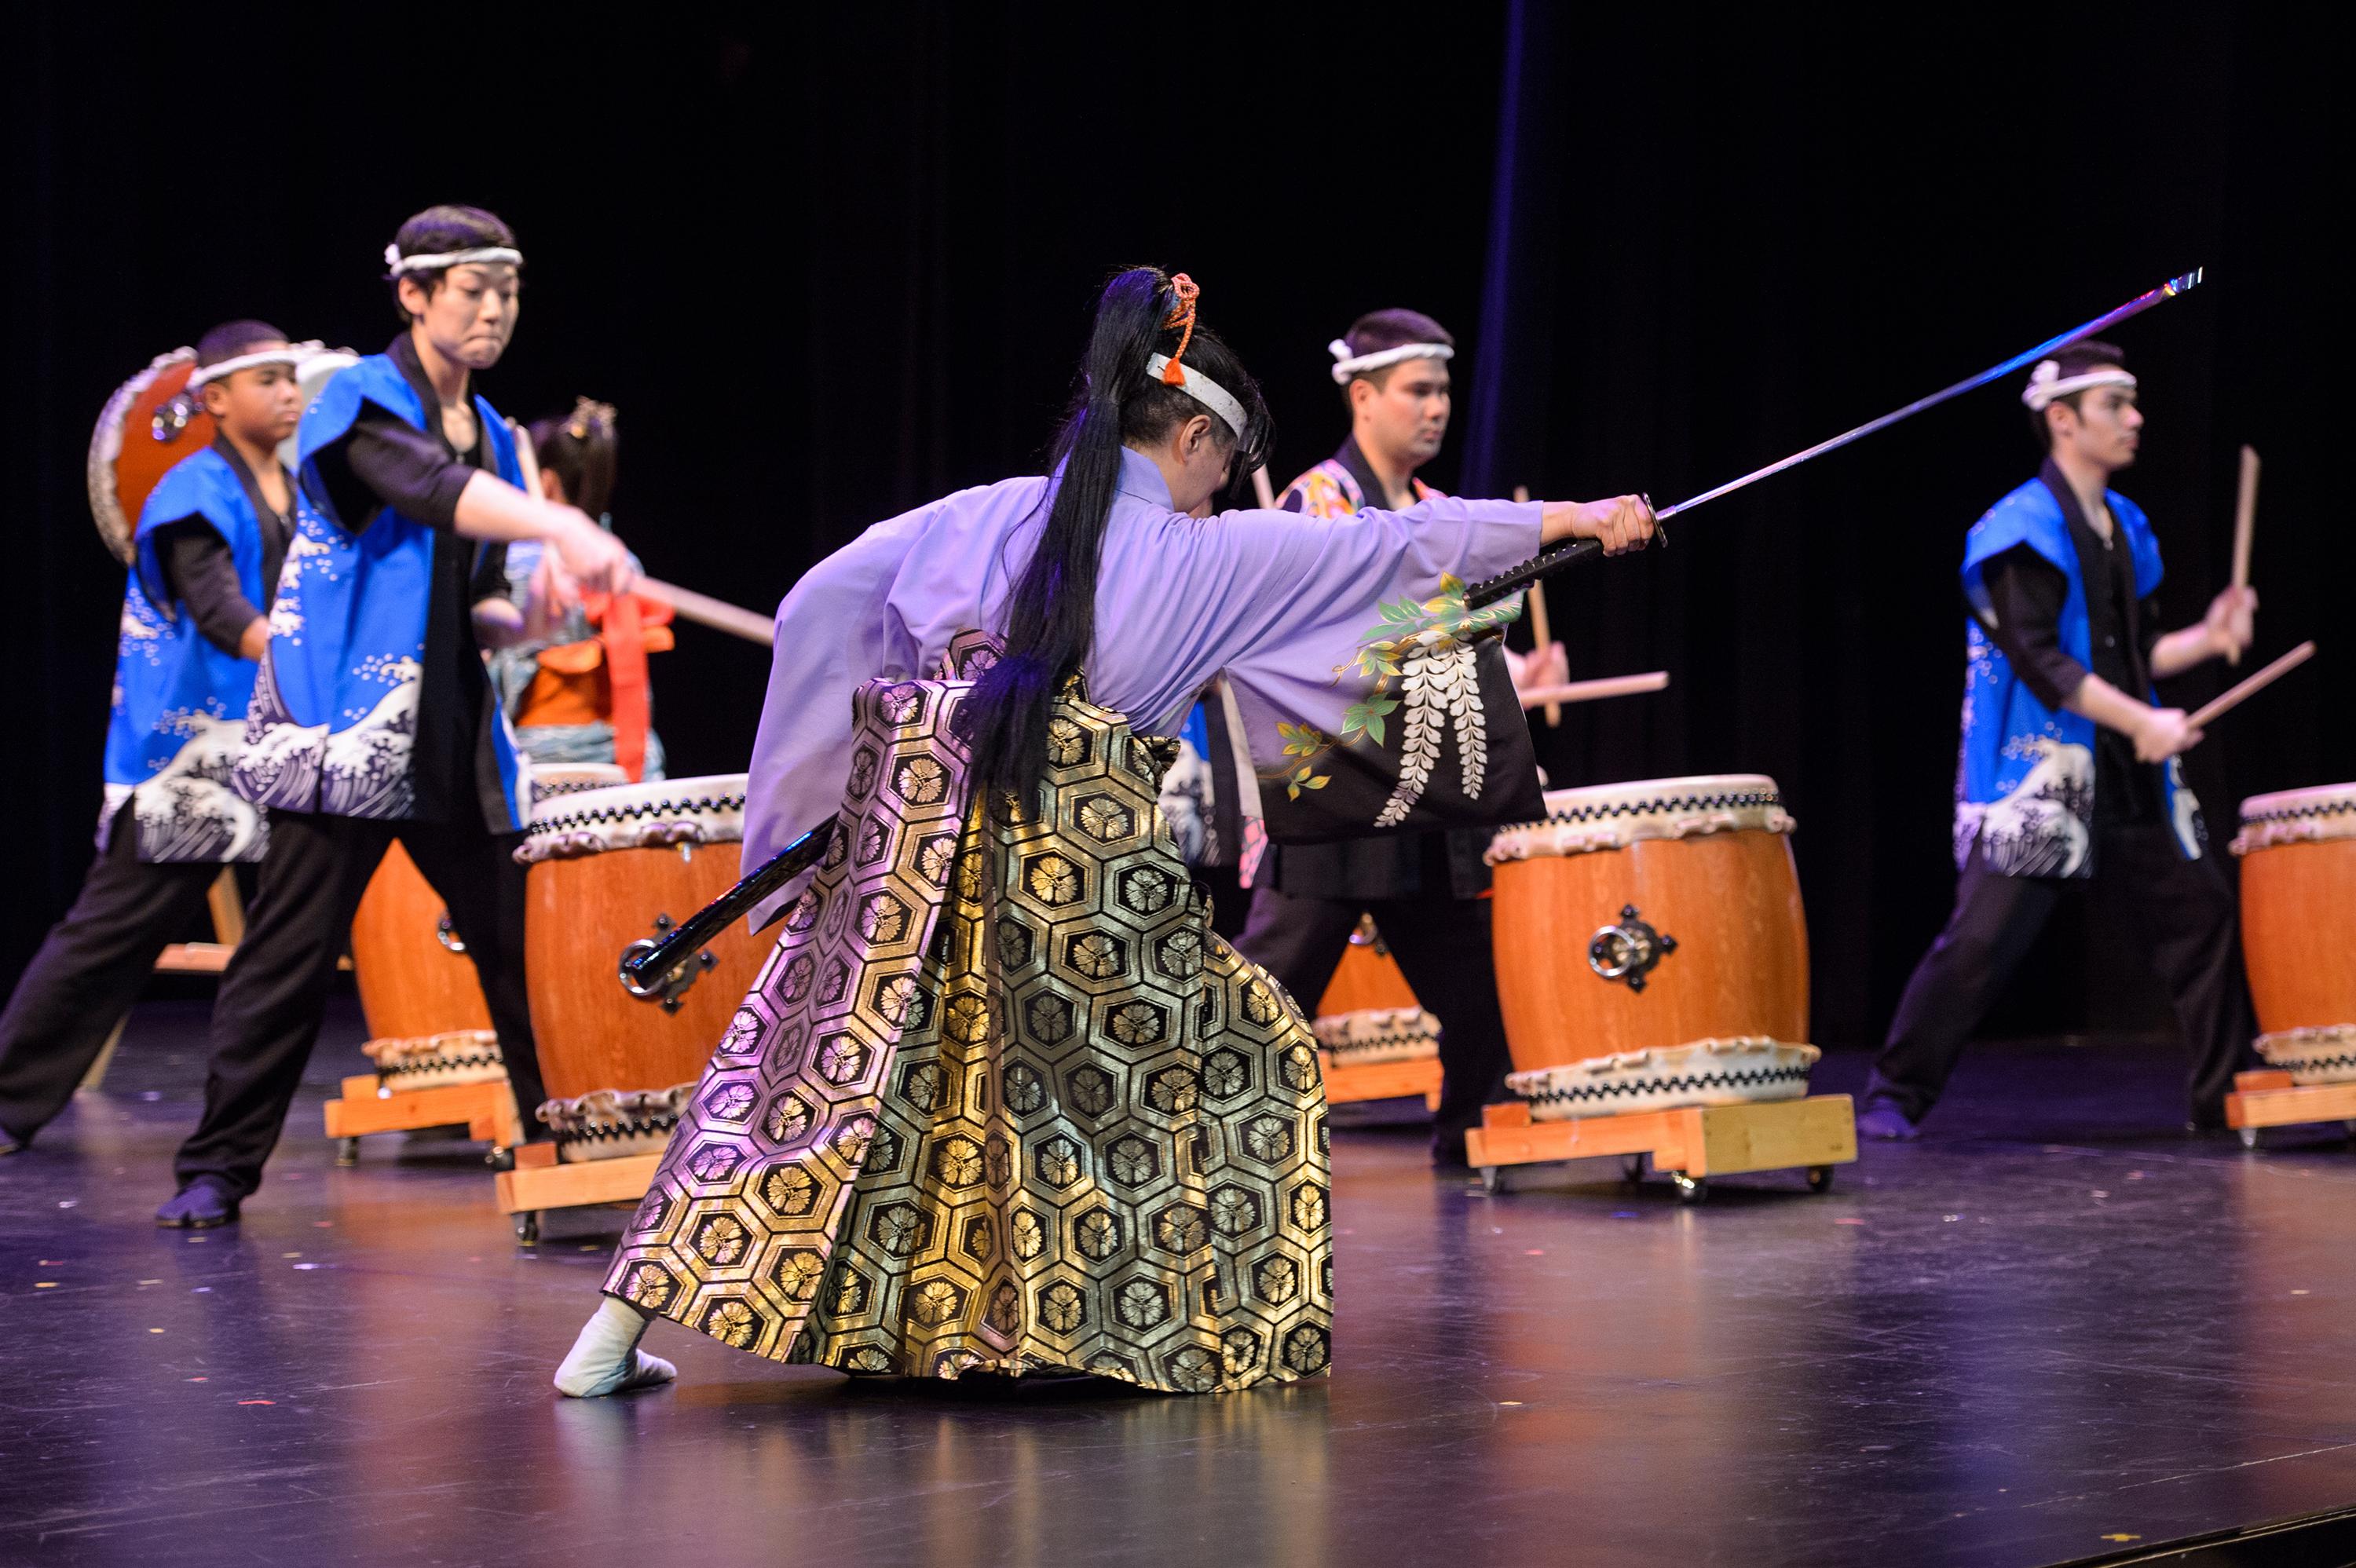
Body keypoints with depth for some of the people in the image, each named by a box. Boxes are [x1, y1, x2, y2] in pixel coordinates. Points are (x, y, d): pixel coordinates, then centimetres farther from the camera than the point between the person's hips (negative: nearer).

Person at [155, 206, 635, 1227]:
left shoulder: (492, 432, 16)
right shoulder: (358, 403, -7)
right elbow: (430, 488, -29)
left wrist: (532, 604, 1)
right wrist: (565, 528, -44)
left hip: (457, 737, 6)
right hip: (348, 724, -6)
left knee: (519, 945, 5)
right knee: (289, 957, -5)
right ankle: (218, 1170, 3)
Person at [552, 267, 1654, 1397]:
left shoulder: (985, 516, 13)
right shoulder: (1205, 557, 5)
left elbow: (813, 604, 12)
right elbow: (1403, 543, 11)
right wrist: (1577, 520, 21)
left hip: (909, 843, 4)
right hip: (1081, 876, -4)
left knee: (807, 1078, 9)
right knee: (1250, 1055, 17)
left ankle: (614, 1338, 5)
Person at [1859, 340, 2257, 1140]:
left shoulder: (2124, 526, 15)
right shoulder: (2022, 531, -10)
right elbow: (2037, 660, -19)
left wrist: (2205, 639, 3)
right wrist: (2143, 723, -22)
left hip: (2128, 783, 8)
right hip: (2039, 780, -8)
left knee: (2205, 916, 8)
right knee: (1982, 939, -12)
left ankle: (2230, 1095, 19)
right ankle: (1894, 1098, -3)